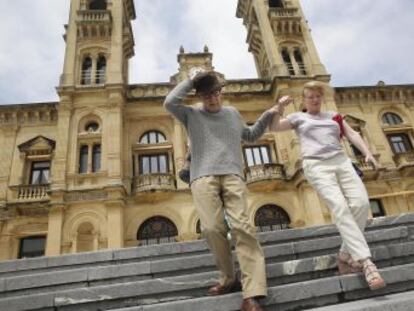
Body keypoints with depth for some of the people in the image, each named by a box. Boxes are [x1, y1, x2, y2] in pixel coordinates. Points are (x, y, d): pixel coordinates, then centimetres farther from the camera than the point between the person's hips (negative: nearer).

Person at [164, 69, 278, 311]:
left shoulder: (233, 113, 27)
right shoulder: (192, 114, 18)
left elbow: (251, 135, 39)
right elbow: (170, 102, 0)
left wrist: (268, 116, 27)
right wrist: (190, 80, 7)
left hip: (232, 175, 1)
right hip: (203, 177, -1)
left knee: (242, 226, -18)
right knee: (212, 228, -19)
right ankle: (229, 279, 3)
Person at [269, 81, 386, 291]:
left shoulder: (333, 116, 27)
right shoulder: (298, 118, 18)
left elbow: (352, 135, 20)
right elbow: (273, 127, 9)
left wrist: (367, 153, 4)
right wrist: (279, 108, -7)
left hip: (341, 161, 5)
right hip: (316, 166, -4)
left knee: (361, 202, -15)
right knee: (340, 207, -22)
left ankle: (346, 256, -3)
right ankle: (365, 261, -24)